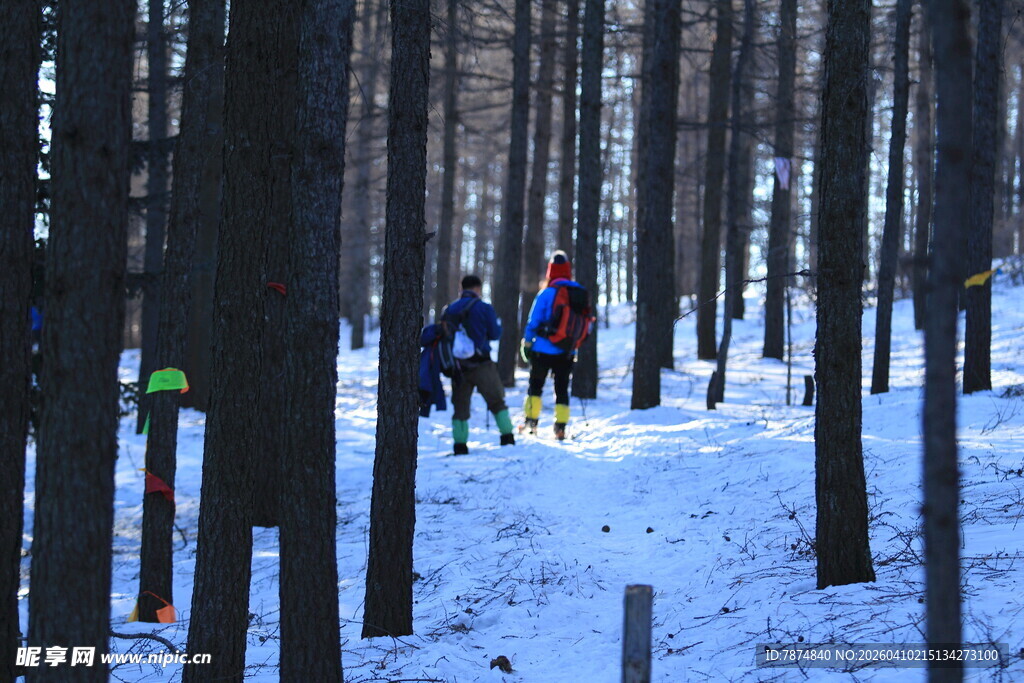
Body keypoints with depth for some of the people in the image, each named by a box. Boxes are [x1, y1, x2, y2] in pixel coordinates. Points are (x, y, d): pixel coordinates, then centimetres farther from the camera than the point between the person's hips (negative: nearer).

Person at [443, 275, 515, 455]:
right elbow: (495, 334, 0)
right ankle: (507, 437, 5)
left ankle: (460, 444, 0)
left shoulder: (450, 309, 5)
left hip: (458, 364, 3)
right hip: (480, 364, -3)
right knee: (496, 401, 9)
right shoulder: (484, 308, -6)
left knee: (460, 406, 8)